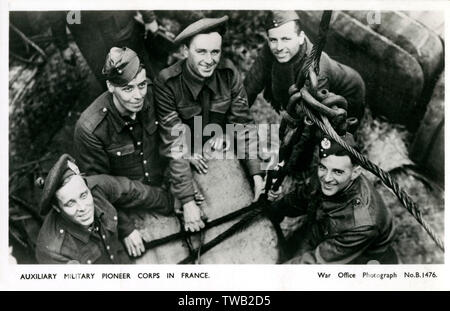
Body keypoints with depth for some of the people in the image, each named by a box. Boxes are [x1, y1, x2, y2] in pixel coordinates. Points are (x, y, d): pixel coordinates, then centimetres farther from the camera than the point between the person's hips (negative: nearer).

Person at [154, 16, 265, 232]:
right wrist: (188, 202, -31)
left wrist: (256, 175, -23)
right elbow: (174, 143, -26)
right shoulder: (167, 83, -24)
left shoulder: (229, 73, -16)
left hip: (217, 145, 2)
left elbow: (242, 123, -12)